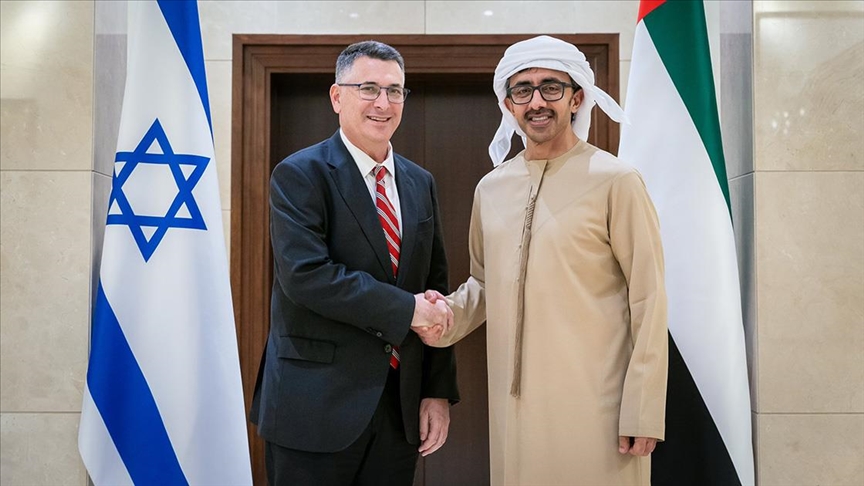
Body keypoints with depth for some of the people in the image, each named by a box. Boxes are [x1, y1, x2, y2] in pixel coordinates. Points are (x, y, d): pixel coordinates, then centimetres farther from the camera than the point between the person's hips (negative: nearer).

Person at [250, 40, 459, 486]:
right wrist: (405, 309, -19)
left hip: (401, 408, 6)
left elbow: (435, 291, 10)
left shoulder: (420, 184, 10)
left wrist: (439, 391, 6)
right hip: (316, 407, -5)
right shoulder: (299, 175, -8)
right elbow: (305, 274, -21)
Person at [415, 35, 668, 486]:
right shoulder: (490, 188, 9)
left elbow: (647, 299, -8)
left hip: (595, 406, -4)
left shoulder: (615, 181, -8)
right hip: (514, 403, 5)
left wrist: (642, 410, -11)